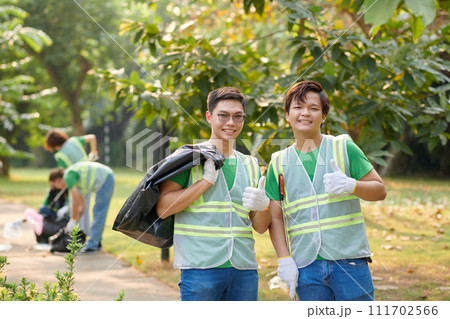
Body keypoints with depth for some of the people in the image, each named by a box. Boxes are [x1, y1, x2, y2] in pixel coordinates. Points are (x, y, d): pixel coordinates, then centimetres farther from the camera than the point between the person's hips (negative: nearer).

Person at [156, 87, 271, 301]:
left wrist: (263, 206, -5)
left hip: (244, 268, 5)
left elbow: (260, 227, 17)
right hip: (200, 267, -5)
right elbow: (162, 208, -9)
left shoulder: (250, 165, 17)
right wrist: (207, 179, -11)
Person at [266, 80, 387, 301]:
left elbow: (380, 190, 5)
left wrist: (351, 186, -15)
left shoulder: (344, 148, 4)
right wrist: (284, 260, -1)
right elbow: (275, 217, 9)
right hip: (306, 268, 2)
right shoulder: (279, 163, 9)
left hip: (350, 261, -2)